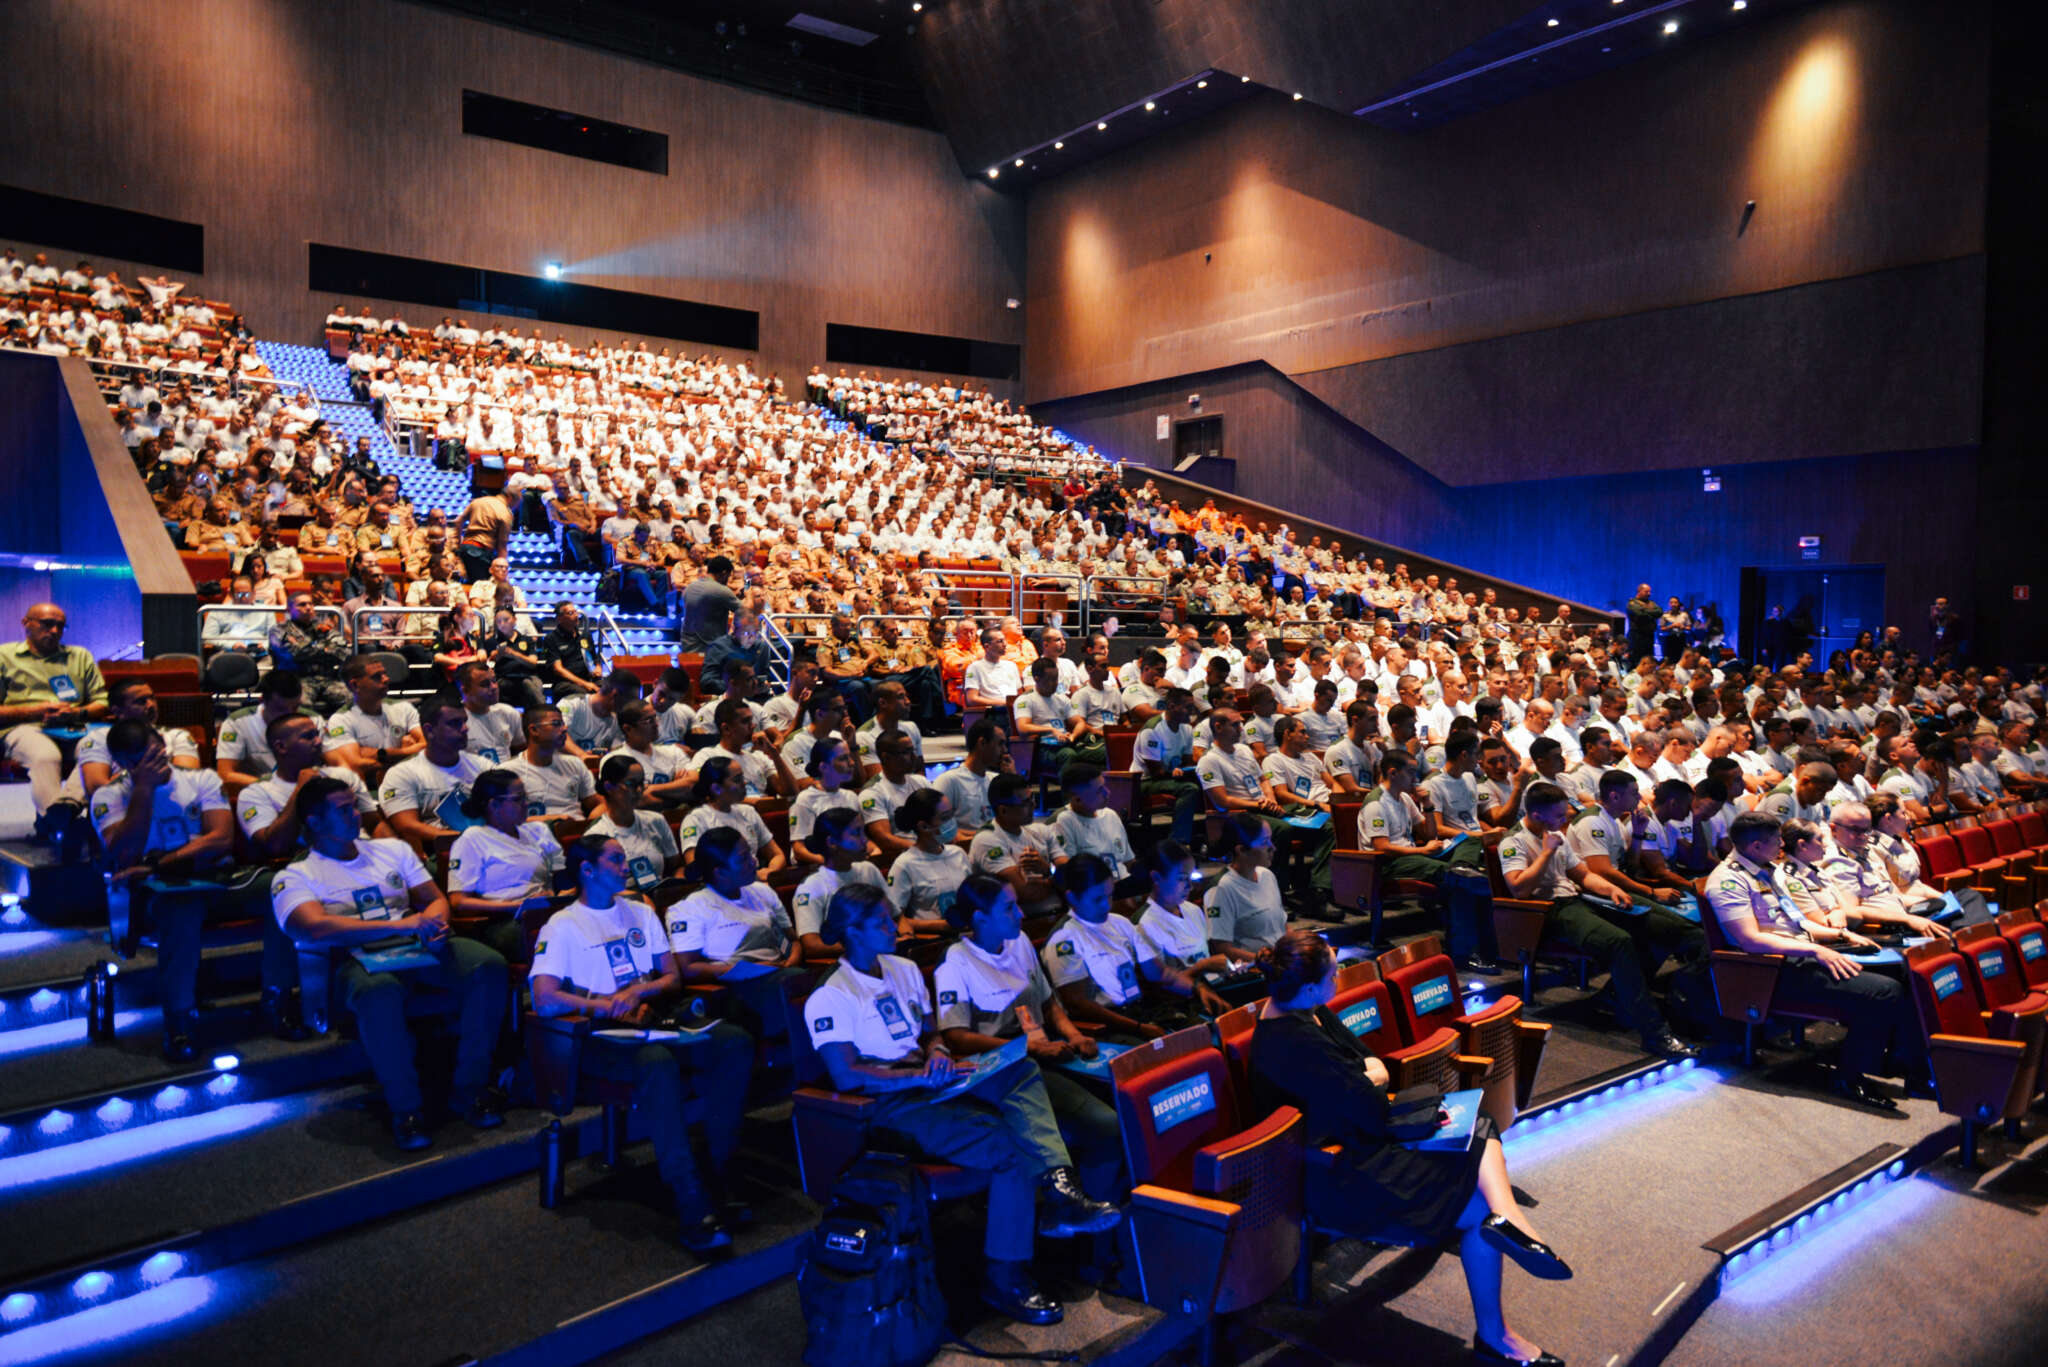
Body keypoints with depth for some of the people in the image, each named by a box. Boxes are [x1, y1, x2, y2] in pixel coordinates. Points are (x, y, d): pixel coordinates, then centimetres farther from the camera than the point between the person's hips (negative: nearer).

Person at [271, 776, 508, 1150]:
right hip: (358, 958, -4)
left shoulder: (393, 850, 25)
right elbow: (315, 928, -11)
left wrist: (433, 921, -6)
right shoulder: (294, 877, 8)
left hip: (419, 948, 5)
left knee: (490, 964, -26)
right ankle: (405, 1107, -25)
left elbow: (436, 899, 21)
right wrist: (399, 925, -18)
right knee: (379, 991, -42)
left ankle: (469, 1088, -16)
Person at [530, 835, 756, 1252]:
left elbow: (673, 978, 18)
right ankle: (693, 1207, -39)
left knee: (735, 1042, -22)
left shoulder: (641, 913, 21)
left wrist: (641, 991, -3)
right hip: (599, 1038, -6)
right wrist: (610, 1006, -12)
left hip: (649, 1026, 6)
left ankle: (714, 1176, -20)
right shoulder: (562, 926, 2)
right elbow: (544, 1001, -12)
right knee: (658, 1062, -39)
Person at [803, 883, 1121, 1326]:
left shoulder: (904, 970, 18)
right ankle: (1004, 1277, -20)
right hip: (889, 1105, -8)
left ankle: (1057, 1186, -33)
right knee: (1008, 1145, -27)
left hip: (928, 1083, 8)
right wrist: (919, 1076, -22)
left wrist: (937, 1053, 0)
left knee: (1024, 1071, -18)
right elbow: (846, 1076, -15)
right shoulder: (831, 997, -7)